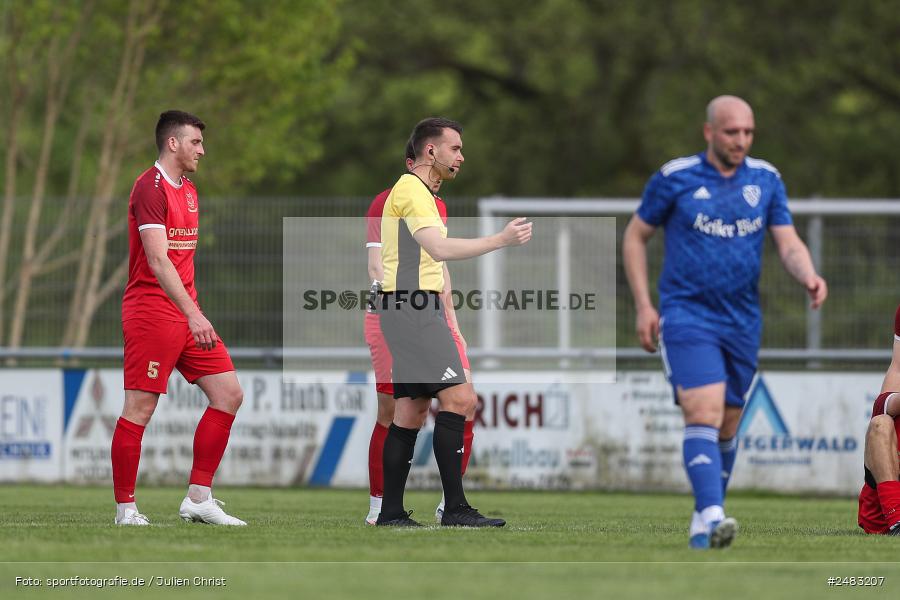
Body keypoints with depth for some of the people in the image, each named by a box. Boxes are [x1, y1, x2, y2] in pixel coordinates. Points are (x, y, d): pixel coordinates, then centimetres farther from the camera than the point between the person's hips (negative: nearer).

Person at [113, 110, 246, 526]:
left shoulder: (188, 190, 17)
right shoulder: (150, 188, -12)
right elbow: (157, 260, -21)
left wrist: (194, 312, 17)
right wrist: (193, 314, -27)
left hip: (187, 315, 9)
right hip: (151, 312, -9)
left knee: (228, 394, 3)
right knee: (140, 408, -6)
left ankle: (198, 499, 7)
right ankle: (125, 508, 1)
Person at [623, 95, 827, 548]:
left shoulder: (766, 180, 5)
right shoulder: (675, 179, -4)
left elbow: (788, 243, 3)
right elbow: (635, 236, 5)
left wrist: (809, 277, -20)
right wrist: (643, 305, -3)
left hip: (742, 321, 4)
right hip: (686, 314, -4)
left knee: (727, 426, 11)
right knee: (704, 412, -21)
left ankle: (705, 521, 27)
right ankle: (711, 517, -31)